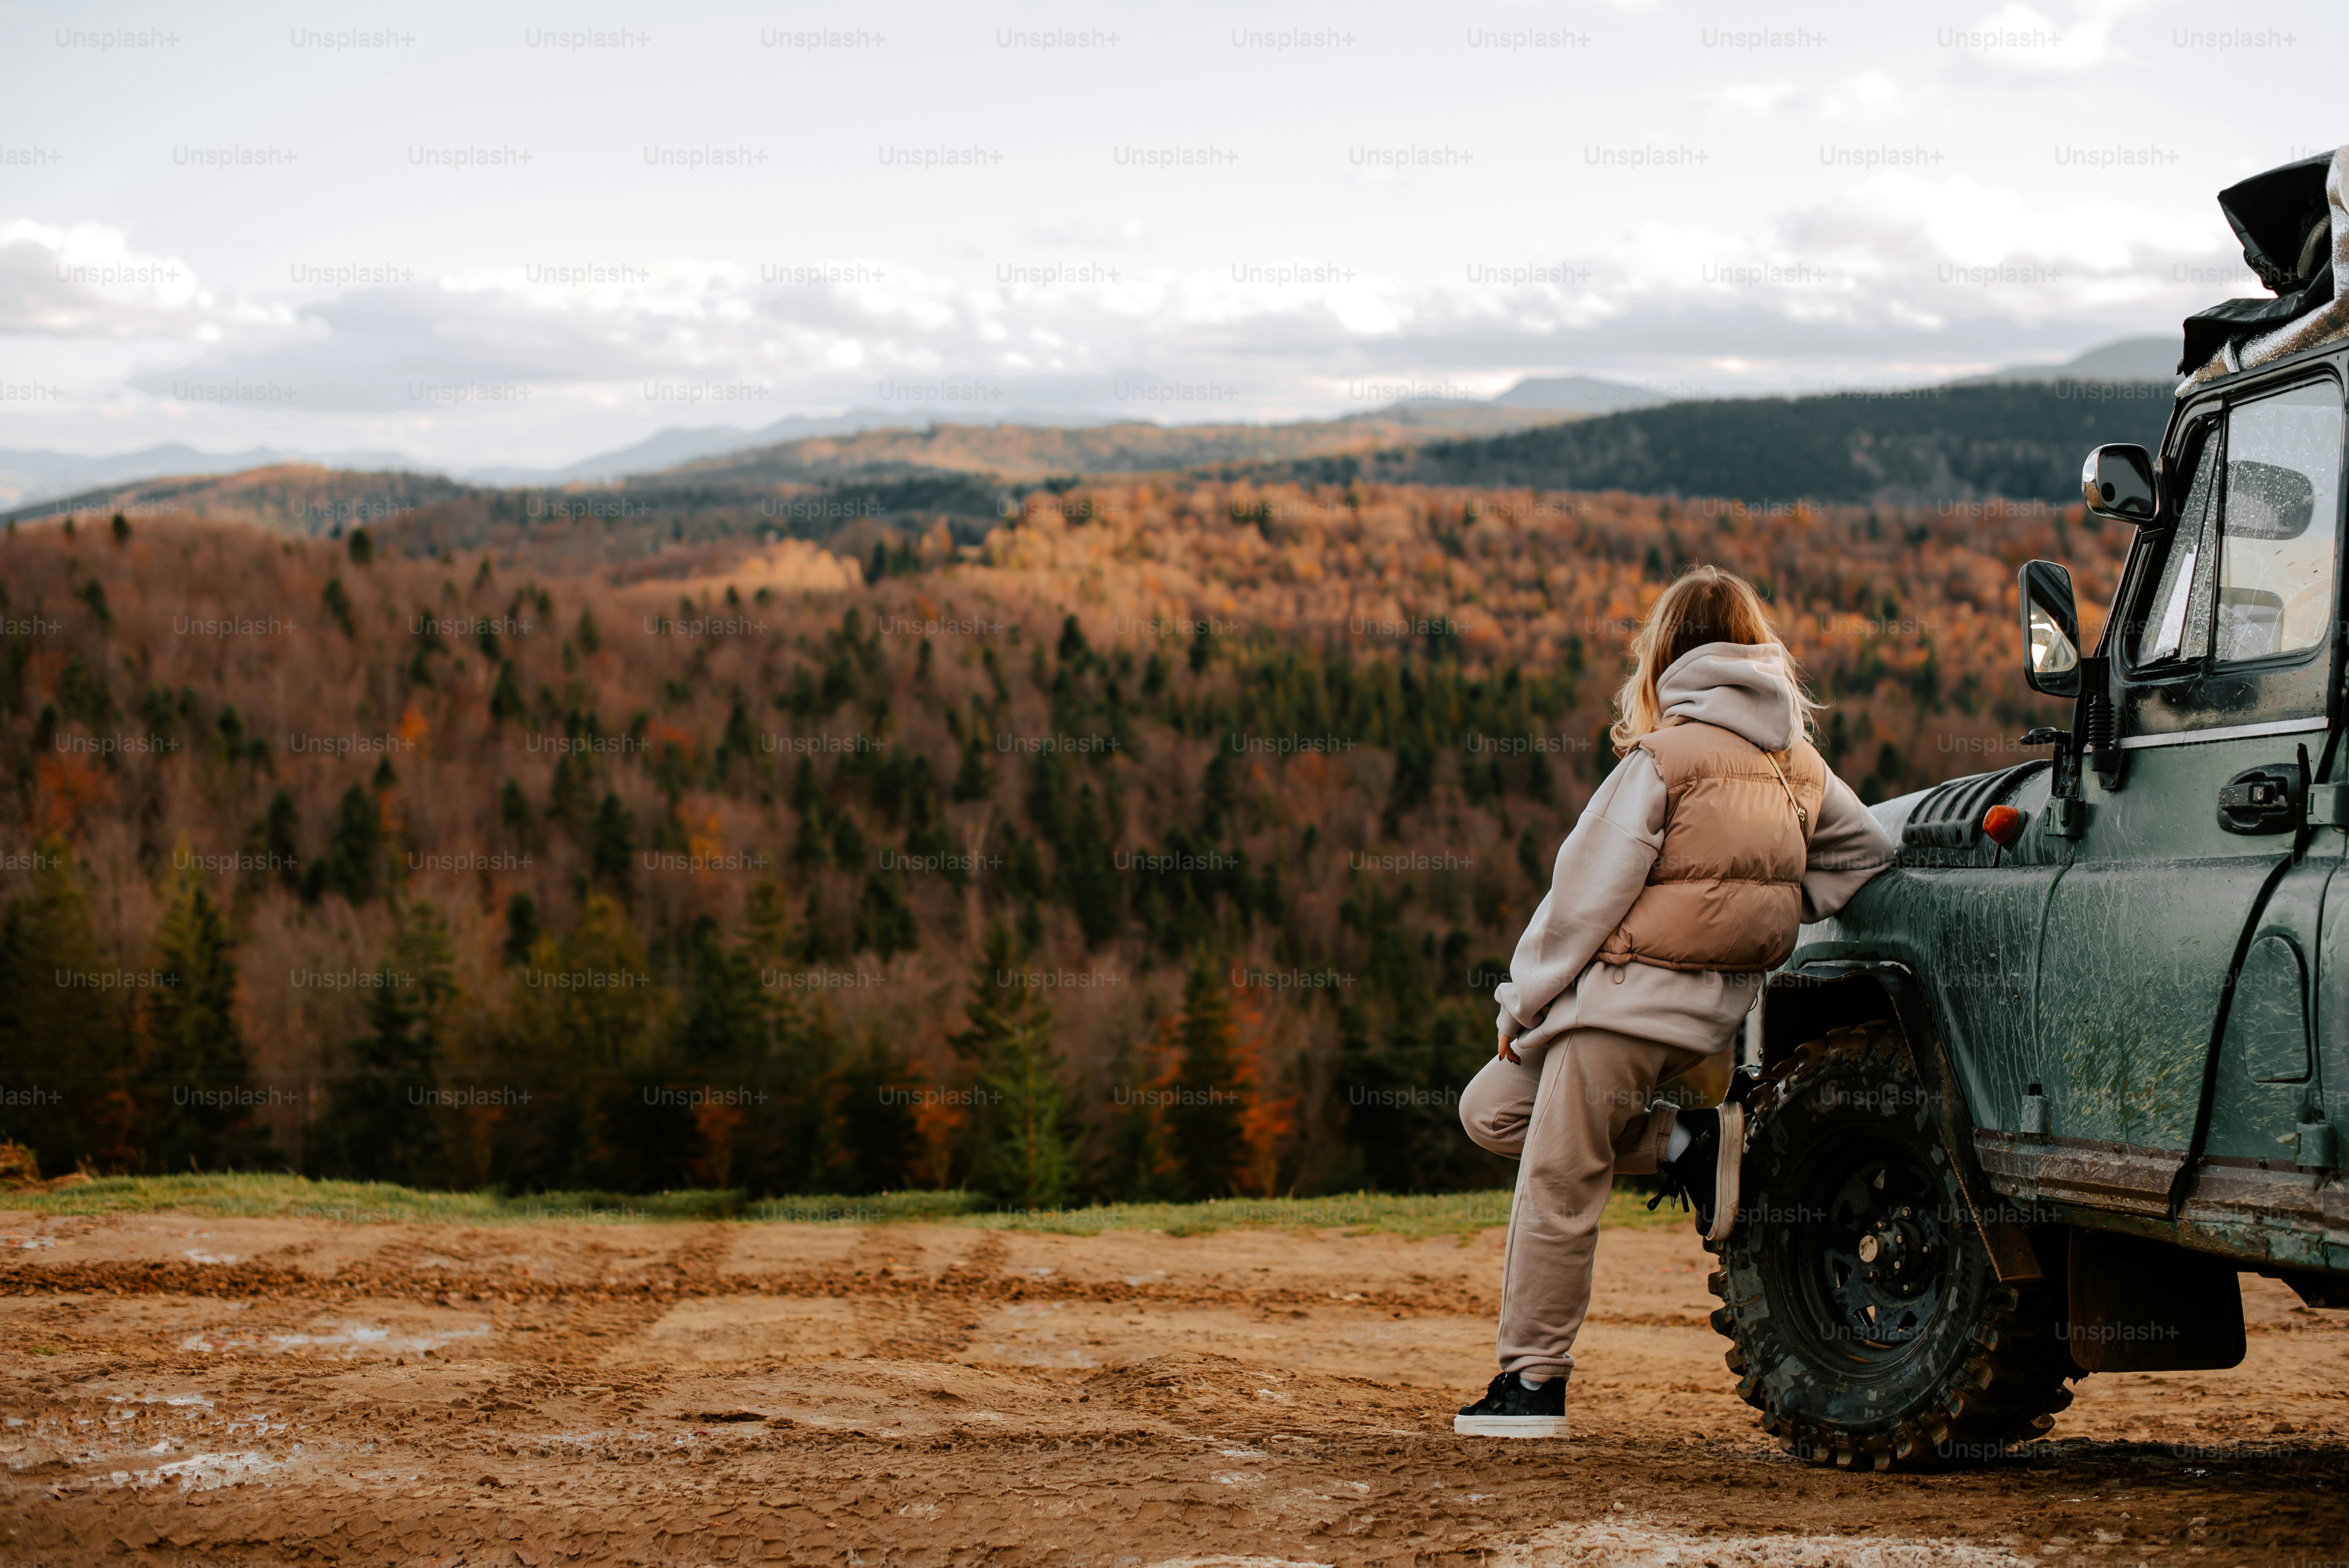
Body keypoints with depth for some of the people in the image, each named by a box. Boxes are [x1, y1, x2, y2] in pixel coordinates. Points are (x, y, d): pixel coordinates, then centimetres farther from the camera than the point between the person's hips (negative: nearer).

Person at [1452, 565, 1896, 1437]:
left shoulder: (1661, 760, -12)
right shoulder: (1797, 762, 8)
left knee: (1556, 1186, 0)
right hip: (1717, 1005, 8)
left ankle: (1533, 1384, 3)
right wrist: (1773, 920, 13)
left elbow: (1586, 895, -11)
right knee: (1493, 1109, 19)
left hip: (1631, 1000, -8)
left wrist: (1522, 1003, -2)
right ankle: (1687, 1147, 10)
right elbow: (1867, 853, 11)